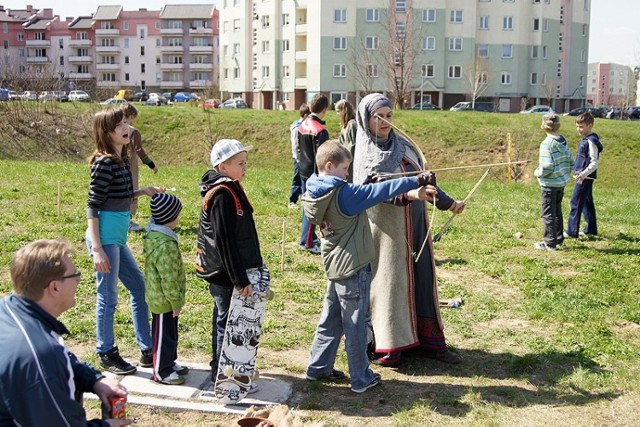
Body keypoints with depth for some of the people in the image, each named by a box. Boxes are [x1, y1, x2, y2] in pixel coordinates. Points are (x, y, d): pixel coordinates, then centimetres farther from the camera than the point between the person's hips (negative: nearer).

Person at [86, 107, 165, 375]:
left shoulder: (121, 160, 11)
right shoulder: (104, 163, -14)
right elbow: (93, 206, -16)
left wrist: (143, 192, 9)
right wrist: (97, 249, -20)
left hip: (117, 238, 10)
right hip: (105, 237, -10)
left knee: (140, 288, 14)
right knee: (107, 297, 2)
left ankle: (147, 351, 24)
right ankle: (106, 354, 19)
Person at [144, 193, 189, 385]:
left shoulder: (156, 234, 6)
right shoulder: (165, 245, -28)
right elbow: (168, 278, -26)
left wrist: (175, 299, 21)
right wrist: (176, 301, -15)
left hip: (160, 297, 10)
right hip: (164, 300, -10)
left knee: (170, 333, 22)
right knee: (164, 334, 4)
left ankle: (169, 363, 36)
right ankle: (161, 371, 17)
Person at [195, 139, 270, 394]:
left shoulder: (230, 189, 10)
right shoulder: (222, 195, -21)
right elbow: (225, 241, -24)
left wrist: (244, 274, 22)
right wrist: (240, 280, -22)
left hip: (224, 275, 10)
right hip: (224, 276, -10)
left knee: (224, 321, 19)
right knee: (228, 323, 0)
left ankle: (220, 370, 33)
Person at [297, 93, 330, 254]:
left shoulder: (302, 125, 7)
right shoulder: (320, 130, -19)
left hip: (303, 172, 9)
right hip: (314, 174, -9)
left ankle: (309, 237, 28)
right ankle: (307, 242, 4)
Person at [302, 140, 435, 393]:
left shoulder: (315, 192, 5)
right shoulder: (344, 194, -20)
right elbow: (379, 191, -20)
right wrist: (415, 182, -15)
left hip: (335, 266, 8)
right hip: (353, 267, -8)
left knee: (331, 319, 19)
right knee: (355, 324, 2)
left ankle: (319, 367, 28)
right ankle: (361, 379, 13)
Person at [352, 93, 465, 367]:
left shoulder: (403, 146, 9)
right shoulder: (366, 155, -10)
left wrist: (448, 203, 18)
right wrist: (410, 194, -41)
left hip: (414, 226, 6)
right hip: (387, 229, -6)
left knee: (422, 278, 9)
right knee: (387, 280, 0)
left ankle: (430, 340, 18)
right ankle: (386, 346, 11)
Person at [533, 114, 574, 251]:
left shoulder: (546, 144, -19)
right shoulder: (564, 142, 3)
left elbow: (547, 167, -24)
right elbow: (571, 162, 8)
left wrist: (537, 172, -6)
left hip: (550, 184, -7)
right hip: (562, 183, 7)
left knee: (548, 214, 3)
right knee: (557, 211, 20)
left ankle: (550, 242, 7)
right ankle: (558, 239, 29)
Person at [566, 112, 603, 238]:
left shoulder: (591, 141, -17)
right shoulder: (585, 140, 12)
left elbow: (595, 162, -21)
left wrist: (583, 174, -30)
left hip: (585, 177, -10)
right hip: (584, 177, 10)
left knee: (576, 203, -8)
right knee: (587, 202, 16)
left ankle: (572, 232, -6)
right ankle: (591, 229, 25)